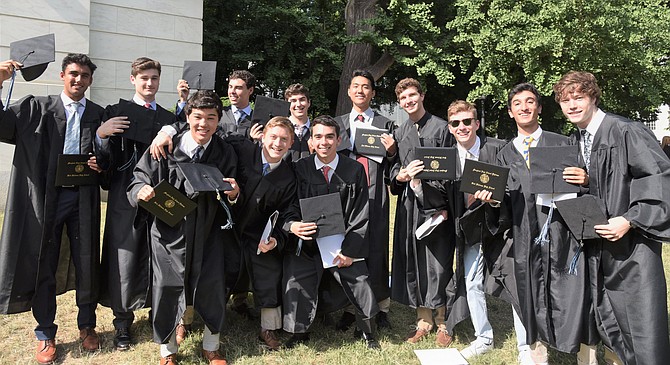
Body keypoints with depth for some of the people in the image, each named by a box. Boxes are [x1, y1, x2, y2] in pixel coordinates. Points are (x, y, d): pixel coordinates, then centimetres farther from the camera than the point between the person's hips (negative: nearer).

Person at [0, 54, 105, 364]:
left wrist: (101, 165, -9)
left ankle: (87, 325, 28)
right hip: (45, 197, -1)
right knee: (43, 266, 8)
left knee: (86, 265, 8)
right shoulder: (36, 108, 3)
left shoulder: (98, 115, 8)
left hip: (83, 199, 1)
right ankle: (45, 334, 24)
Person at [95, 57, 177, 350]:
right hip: (126, 197, -2)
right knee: (123, 260, 3)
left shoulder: (169, 119, 11)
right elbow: (104, 163, -4)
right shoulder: (115, 113, 4)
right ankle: (122, 321, 19)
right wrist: (101, 134, -22)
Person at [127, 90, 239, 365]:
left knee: (213, 288, 6)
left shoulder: (225, 154, -1)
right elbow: (139, 179, -3)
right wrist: (142, 191, -25)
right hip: (169, 231, -1)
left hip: (208, 232, 2)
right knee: (166, 290, 7)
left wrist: (233, 195, -21)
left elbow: (229, 202, 2)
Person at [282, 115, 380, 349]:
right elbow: (290, 207, -1)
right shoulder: (299, 168, 0)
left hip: (343, 243, 1)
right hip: (306, 243, 0)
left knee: (360, 282, -5)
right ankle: (300, 332, 21)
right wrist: (292, 225, -25)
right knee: (296, 285, -10)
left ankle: (366, 330, 26)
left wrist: (349, 250, -10)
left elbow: (360, 215, -1)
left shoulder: (355, 170, 1)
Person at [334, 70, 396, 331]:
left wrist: (391, 151, -10)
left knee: (376, 249, -1)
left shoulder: (385, 124, 11)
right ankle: (349, 307, 16)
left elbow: (392, 166, 10)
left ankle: (381, 307, 13)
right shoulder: (338, 124, 15)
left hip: (374, 194, -1)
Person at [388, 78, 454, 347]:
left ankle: (442, 323, 14)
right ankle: (423, 321, 19)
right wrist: (402, 175, -10)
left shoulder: (441, 128, 1)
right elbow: (393, 172, 14)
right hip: (409, 206, 4)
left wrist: (445, 205, -11)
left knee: (438, 264, -1)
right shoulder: (399, 133, 14)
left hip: (436, 204, -4)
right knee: (413, 264, 6)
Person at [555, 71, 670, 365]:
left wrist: (629, 220, -21)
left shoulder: (627, 132, -12)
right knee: (608, 325, 14)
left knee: (642, 327, -4)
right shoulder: (573, 144, 10)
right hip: (598, 246, 7)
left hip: (632, 244, -6)